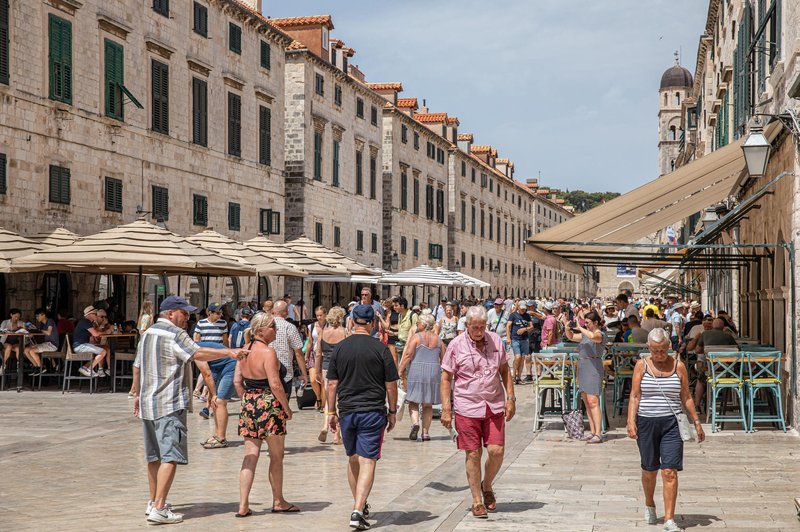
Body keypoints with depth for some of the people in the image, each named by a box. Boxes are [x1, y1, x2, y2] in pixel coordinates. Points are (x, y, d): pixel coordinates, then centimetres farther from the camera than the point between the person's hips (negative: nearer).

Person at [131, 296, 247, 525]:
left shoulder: (148, 333, 16)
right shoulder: (174, 334, -11)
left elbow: (137, 367, 23)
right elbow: (198, 353, -27)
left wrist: (138, 394, 32)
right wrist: (229, 352, -33)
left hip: (147, 403, 9)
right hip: (170, 404, -9)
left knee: (154, 455, 18)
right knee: (170, 456, -10)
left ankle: (154, 502, 27)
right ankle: (158, 509, -16)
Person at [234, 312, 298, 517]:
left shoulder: (245, 351, 8)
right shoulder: (268, 352, -16)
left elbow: (238, 381, 10)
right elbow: (275, 385, -18)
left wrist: (247, 400, 17)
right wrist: (287, 408, -8)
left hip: (248, 405, 7)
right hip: (269, 405, -7)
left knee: (250, 455, 7)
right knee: (276, 456, 9)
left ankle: (243, 505, 2)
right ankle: (278, 502, 20)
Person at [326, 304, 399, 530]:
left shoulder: (339, 348, 2)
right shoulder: (380, 349, -5)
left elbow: (332, 384, 4)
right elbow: (391, 385, -2)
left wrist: (331, 412, 13)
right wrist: (392, 412, 9)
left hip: (347, 412, 3)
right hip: (373, 412, -3)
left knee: (353, 459, 19)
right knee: (368, 461, -4)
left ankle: (360, 506, 29)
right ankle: (358, 510, -15)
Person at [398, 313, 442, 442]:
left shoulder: (416, 337, -4)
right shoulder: (438, 339, 8)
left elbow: (408, 355, -10)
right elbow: (443, 359, 11)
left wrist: (401, 370, -5)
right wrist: (439, 371, 25)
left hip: (416, 371, -3)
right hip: (433, 372, 3)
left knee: (413, 402, 4)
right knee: (428, 405, 10)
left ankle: (415, 423, -20)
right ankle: (425, 432, 9)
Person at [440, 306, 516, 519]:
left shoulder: (495, 341, 5)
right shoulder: (456, 345, -5)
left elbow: (505, 370, 15)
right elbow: (446, 378, -2)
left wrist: (510, 398, 7)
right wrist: (446, 409, -8)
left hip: (494, 406, 3)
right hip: (467, 408, -2)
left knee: (496, 451, -4)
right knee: (473, 454, 1)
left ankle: (487, 486, 25)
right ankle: (477, 501, 13)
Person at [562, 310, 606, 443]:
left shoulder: (600, 334, -9)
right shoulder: (585, 334, 16)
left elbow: (592, 336, -32)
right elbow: (571, 337, 26)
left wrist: (580, 328, -17)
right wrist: (567, 328, 6)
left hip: (593, 368, -9)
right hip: (583, 368, 9)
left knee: (593, 402, -13)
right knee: (586, 402, 9)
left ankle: (598, 434, -14)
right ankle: (592, 432, 14)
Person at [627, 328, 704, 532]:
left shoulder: (678, 366, 4)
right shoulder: (642, 365, 2)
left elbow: (686, 397, 11)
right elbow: (635, 396, -1)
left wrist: (696, 422, 10)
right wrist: (631, 421, -11)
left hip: (671, 423, 0)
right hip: (646, 422, 0)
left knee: (670, 471, -9)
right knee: (649, 470, 12)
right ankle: (649, 505, 39)